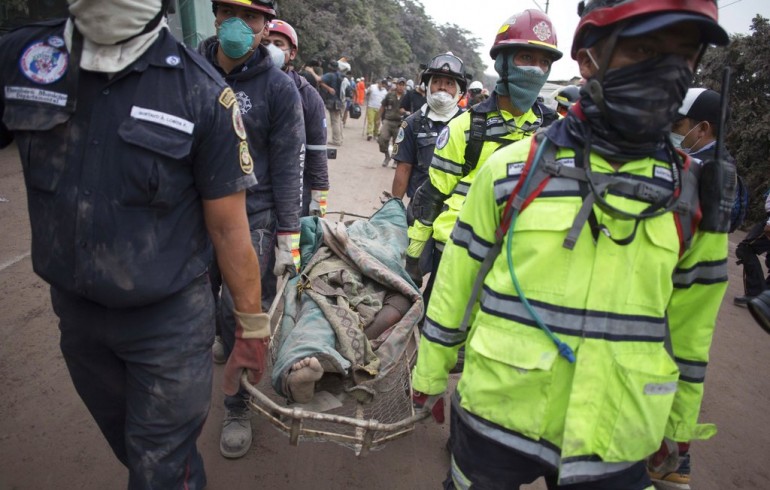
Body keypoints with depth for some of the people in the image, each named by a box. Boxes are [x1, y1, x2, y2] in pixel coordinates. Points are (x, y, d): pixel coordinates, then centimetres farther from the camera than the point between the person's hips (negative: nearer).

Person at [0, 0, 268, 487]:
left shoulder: (201, 89, -15)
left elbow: (228, 227, -12)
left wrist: (252, 325, -6)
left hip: (169, 319, -4)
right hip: (74, 311, 5)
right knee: (129, 444, 26)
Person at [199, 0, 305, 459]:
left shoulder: (279, 87, -6)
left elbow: (288, 168, -5)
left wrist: (289, 238, -7)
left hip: (252, 218, -3)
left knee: (243, 312, -1)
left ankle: (238, 405, 21)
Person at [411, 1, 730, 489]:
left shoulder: (695, 193, -2)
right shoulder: (512, 169, -10)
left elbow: (690, 325, 7)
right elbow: (456, 283, -3)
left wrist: (678, 425, 14)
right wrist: (431, 373, 5)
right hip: (496, 416, -1)